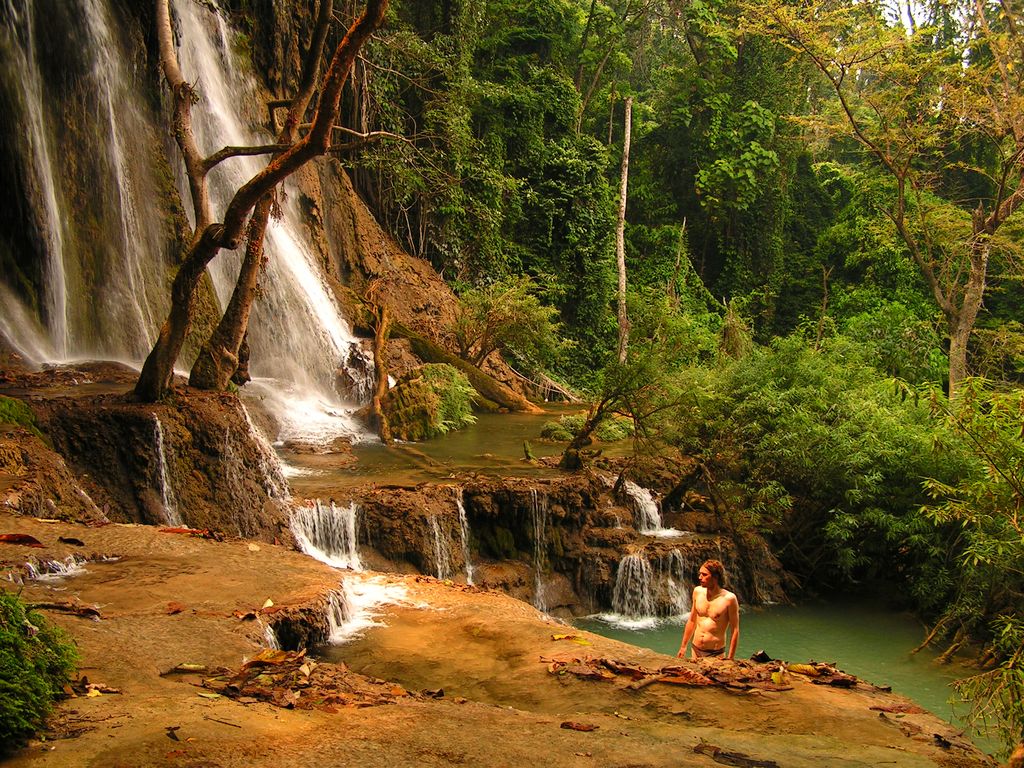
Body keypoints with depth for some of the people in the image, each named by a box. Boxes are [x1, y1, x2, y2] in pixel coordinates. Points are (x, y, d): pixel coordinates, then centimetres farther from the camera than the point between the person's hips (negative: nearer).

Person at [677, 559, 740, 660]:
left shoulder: (729, 598, -15)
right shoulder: (697, 591, 1)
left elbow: (735, 630, -11)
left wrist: (730, 659, -13)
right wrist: (683, 646, 15)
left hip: (715, 654, -5)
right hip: (695, 650, 5)